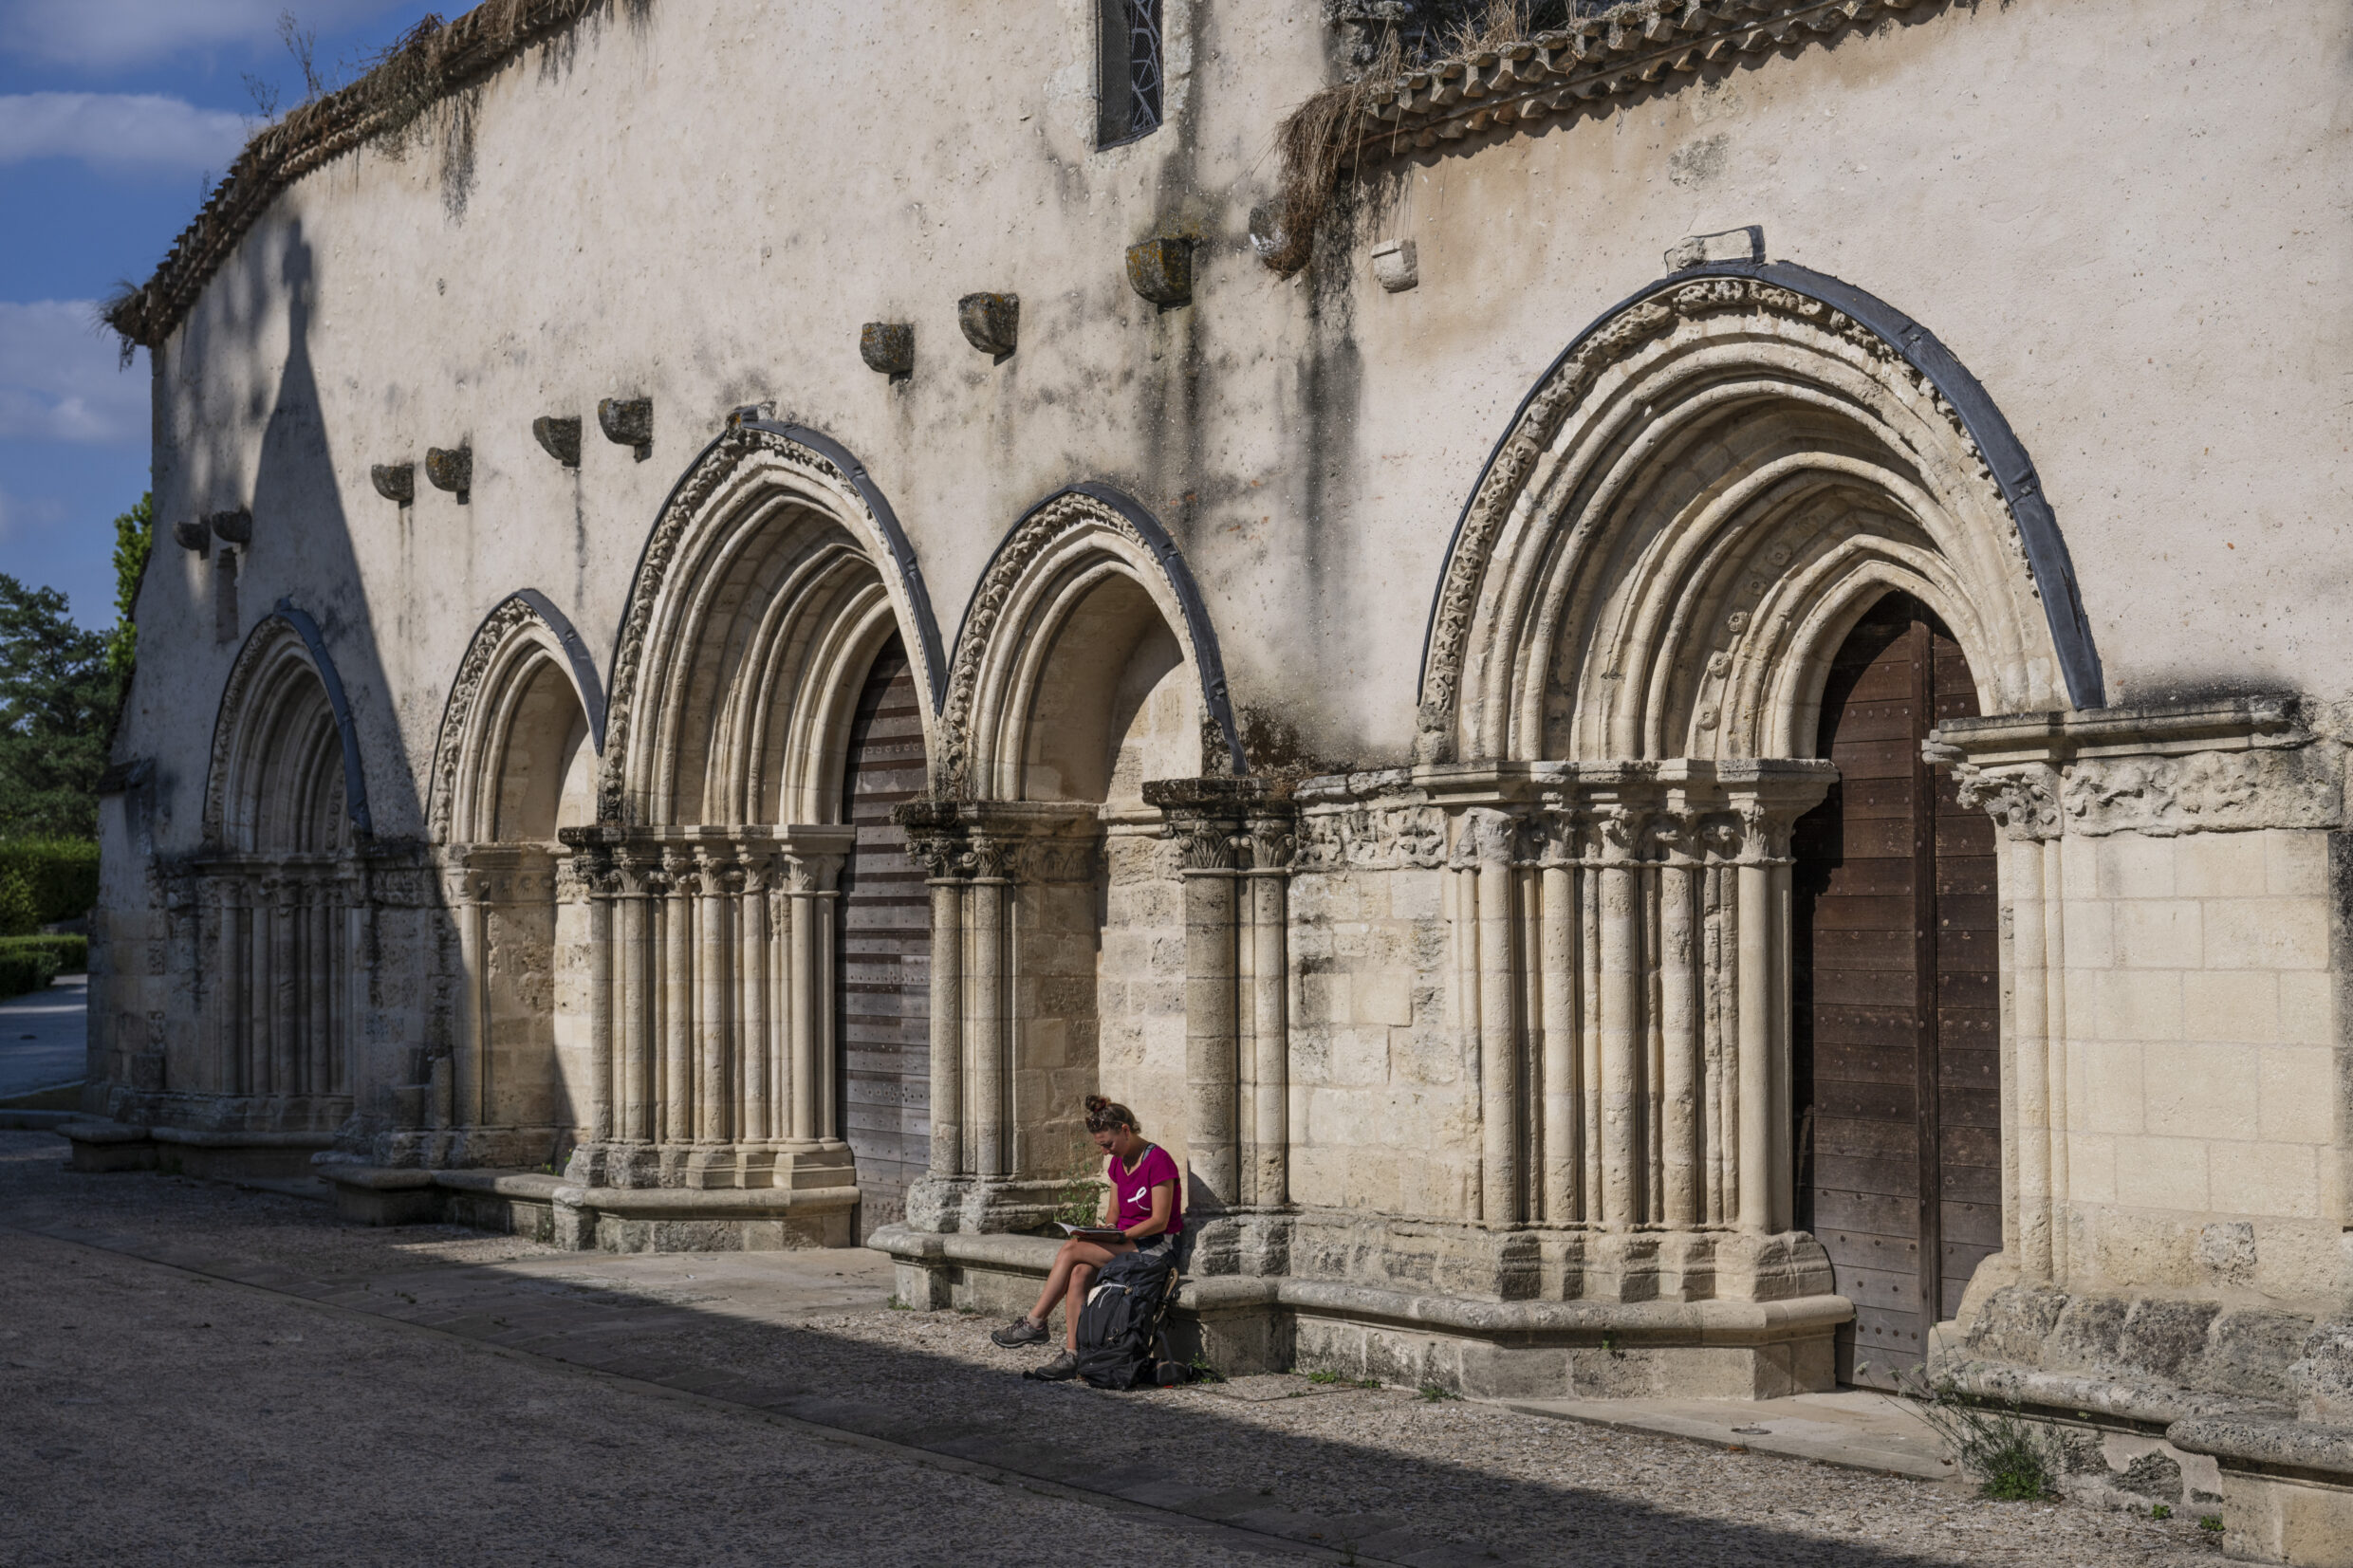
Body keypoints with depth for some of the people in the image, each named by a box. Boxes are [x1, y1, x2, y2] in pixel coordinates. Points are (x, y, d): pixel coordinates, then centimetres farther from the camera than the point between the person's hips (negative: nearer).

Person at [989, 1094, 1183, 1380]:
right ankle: (1072, 1355, -28)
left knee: (1071, 1251, -21)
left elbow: (1160, 1220, -15)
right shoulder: (1117, 1163, 14)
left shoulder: (1158, 1161, -13)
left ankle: (1035, 1323, -11)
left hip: (1157, 1245, -8)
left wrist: (1121, 1235, -23)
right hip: (1126, 1242, 8)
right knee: (1079, 1272, -23)